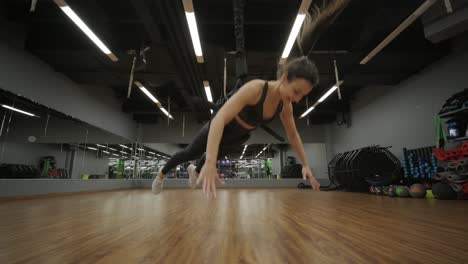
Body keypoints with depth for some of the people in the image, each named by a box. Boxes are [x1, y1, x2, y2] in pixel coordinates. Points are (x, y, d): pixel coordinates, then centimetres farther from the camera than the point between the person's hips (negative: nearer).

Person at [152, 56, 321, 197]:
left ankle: (195, 171, 68)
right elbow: (219, 119, -50)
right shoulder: (255, 88, -40)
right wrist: (210, 163, -59)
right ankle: (161, 174, 47)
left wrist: (305, 164, -1)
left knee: (213, 155, 32)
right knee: (191, 153, 17)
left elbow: (293, 135, -2)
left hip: (238, 138, 6)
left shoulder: (285, 105, -19)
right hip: (220, 129, -5)